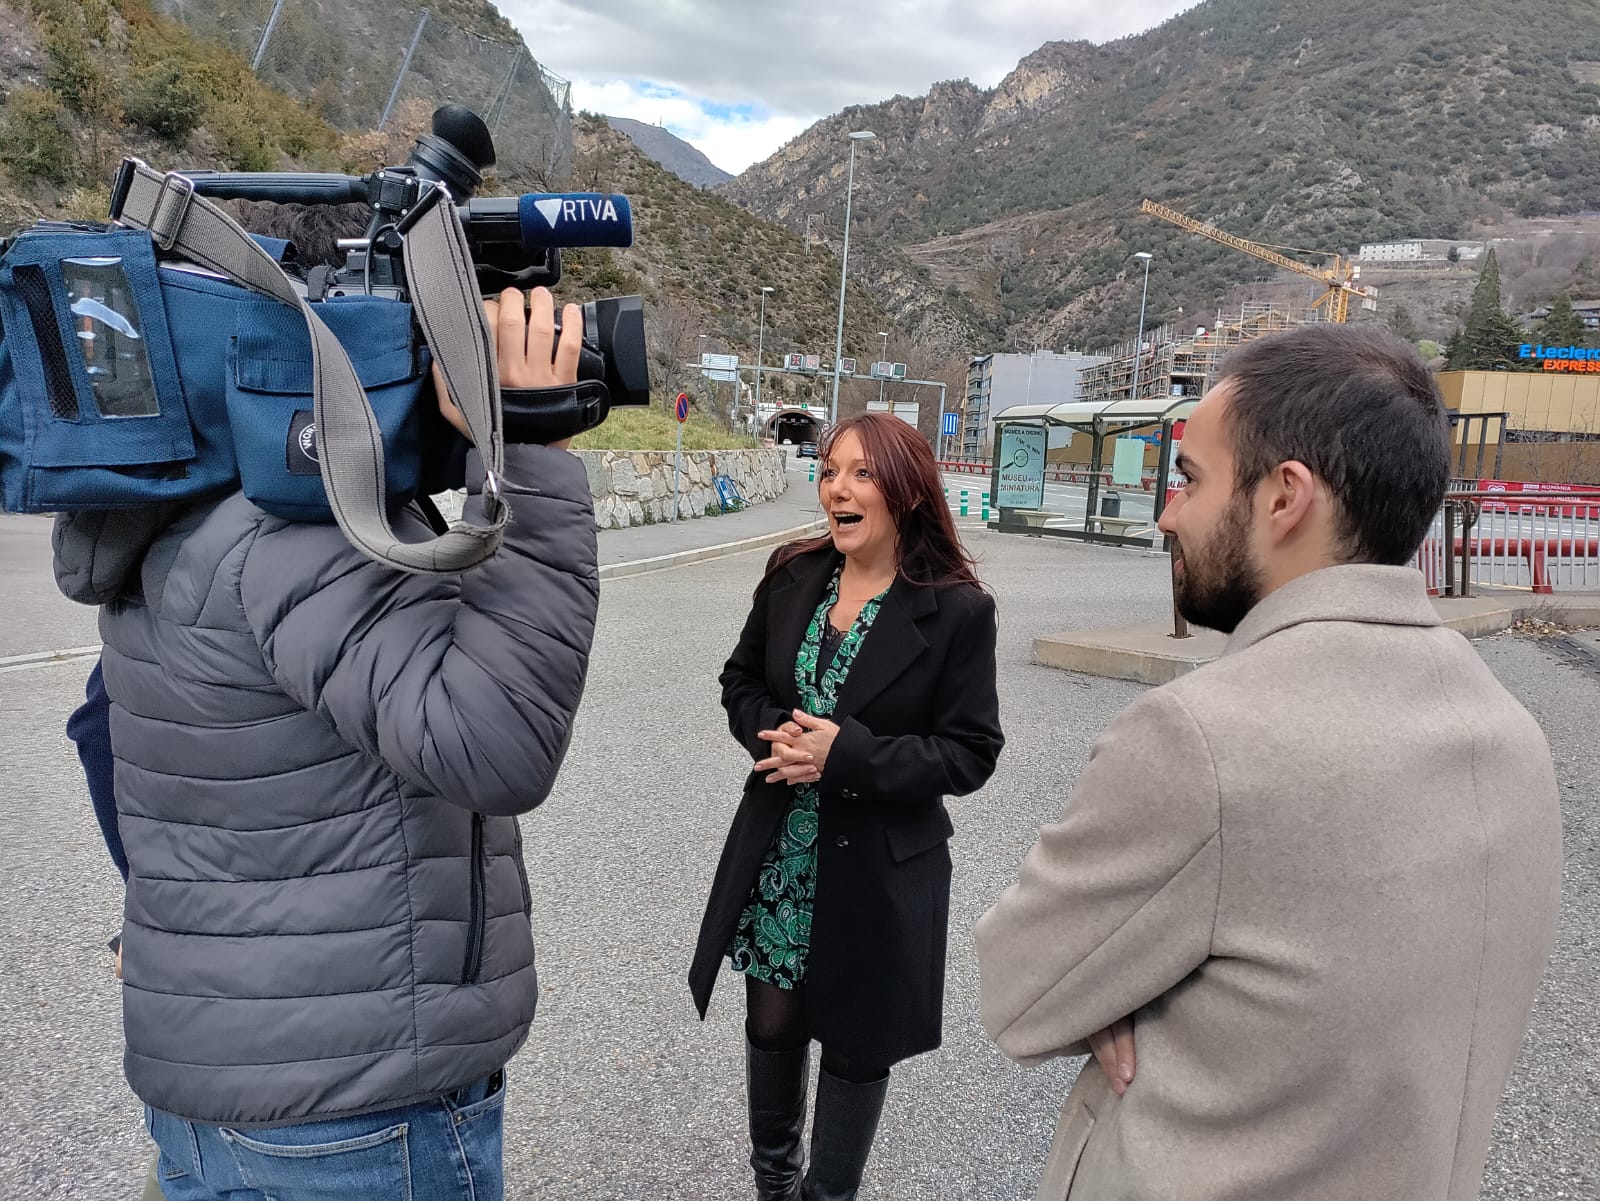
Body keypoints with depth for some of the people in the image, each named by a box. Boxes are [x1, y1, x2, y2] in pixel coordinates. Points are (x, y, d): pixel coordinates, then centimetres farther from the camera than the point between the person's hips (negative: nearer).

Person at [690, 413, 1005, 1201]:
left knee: (855, 1044, 15)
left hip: (877, 873, -3)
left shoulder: (957, 610, -14)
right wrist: (776, 734, -15)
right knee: (771, 1024, 19)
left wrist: (848, 754, -25)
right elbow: (741, 683, 7)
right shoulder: (791, 576, -2)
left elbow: (970, 753, -13)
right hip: (776, 858, 4)